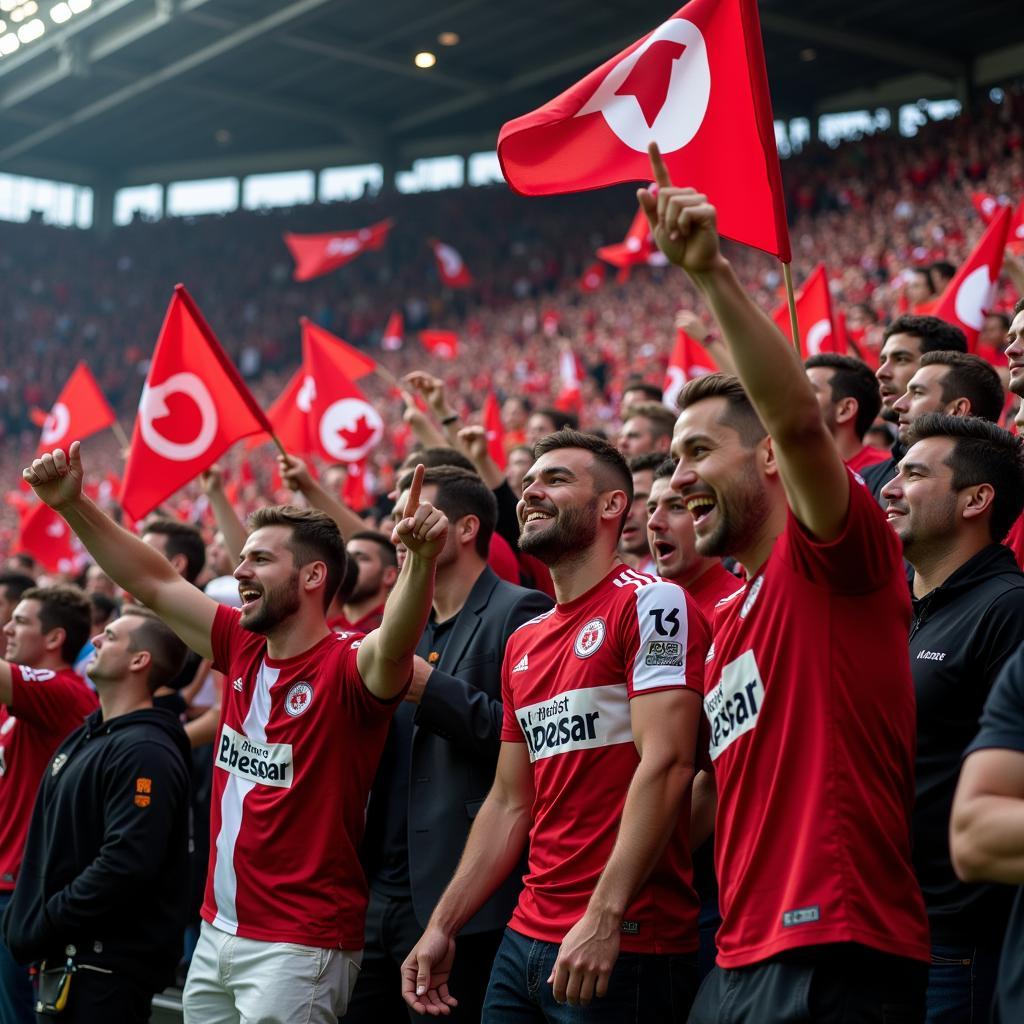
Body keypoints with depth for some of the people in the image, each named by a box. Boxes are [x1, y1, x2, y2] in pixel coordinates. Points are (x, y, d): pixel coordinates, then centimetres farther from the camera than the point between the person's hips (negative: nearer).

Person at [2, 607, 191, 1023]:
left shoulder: (145, 752, -17)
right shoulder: (85, 738, 15)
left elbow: (127, 865, -26)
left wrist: (44, 923, -18)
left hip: (109, 964, -9)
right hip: (63, 956, 9)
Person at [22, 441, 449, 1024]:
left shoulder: (347, 666, -13)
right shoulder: (244, 650, 7)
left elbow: (393, 647, -35)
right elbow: (154, 583, 12)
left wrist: (422, 561, -53)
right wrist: (73, 505, 6)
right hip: (217, 933, 7)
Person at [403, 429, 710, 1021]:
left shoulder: (649, 603, -8)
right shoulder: (525, 643, 16)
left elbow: (665, 763, -18)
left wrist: (604, 918, -24)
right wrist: (443, 927, 12)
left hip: (622, 946, -7)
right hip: (526, 940, 7)